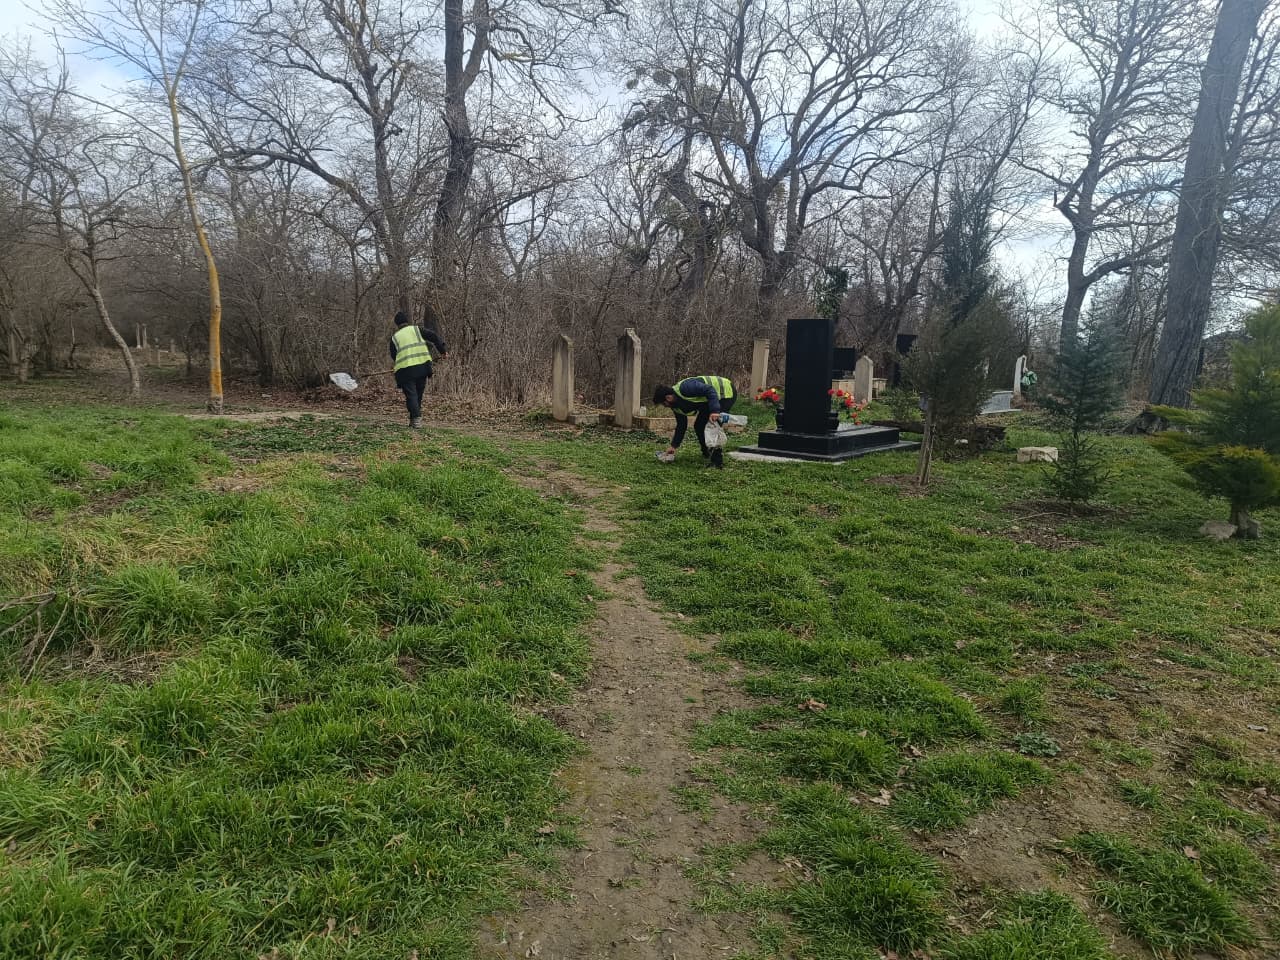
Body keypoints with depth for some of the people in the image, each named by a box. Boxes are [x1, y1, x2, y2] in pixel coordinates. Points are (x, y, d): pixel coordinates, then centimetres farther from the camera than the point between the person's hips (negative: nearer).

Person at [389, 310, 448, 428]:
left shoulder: (394, 337, 14)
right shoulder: (416, 329, 13)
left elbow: (394, 355, 15)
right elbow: (432, 336, 2)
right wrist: (443, 350, 2)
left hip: (405, 369, -1)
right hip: (422, 366, 2)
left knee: (411, 395, -1)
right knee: (418, 394, 14)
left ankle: (416, 418, -18)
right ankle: (414, 420, 19)